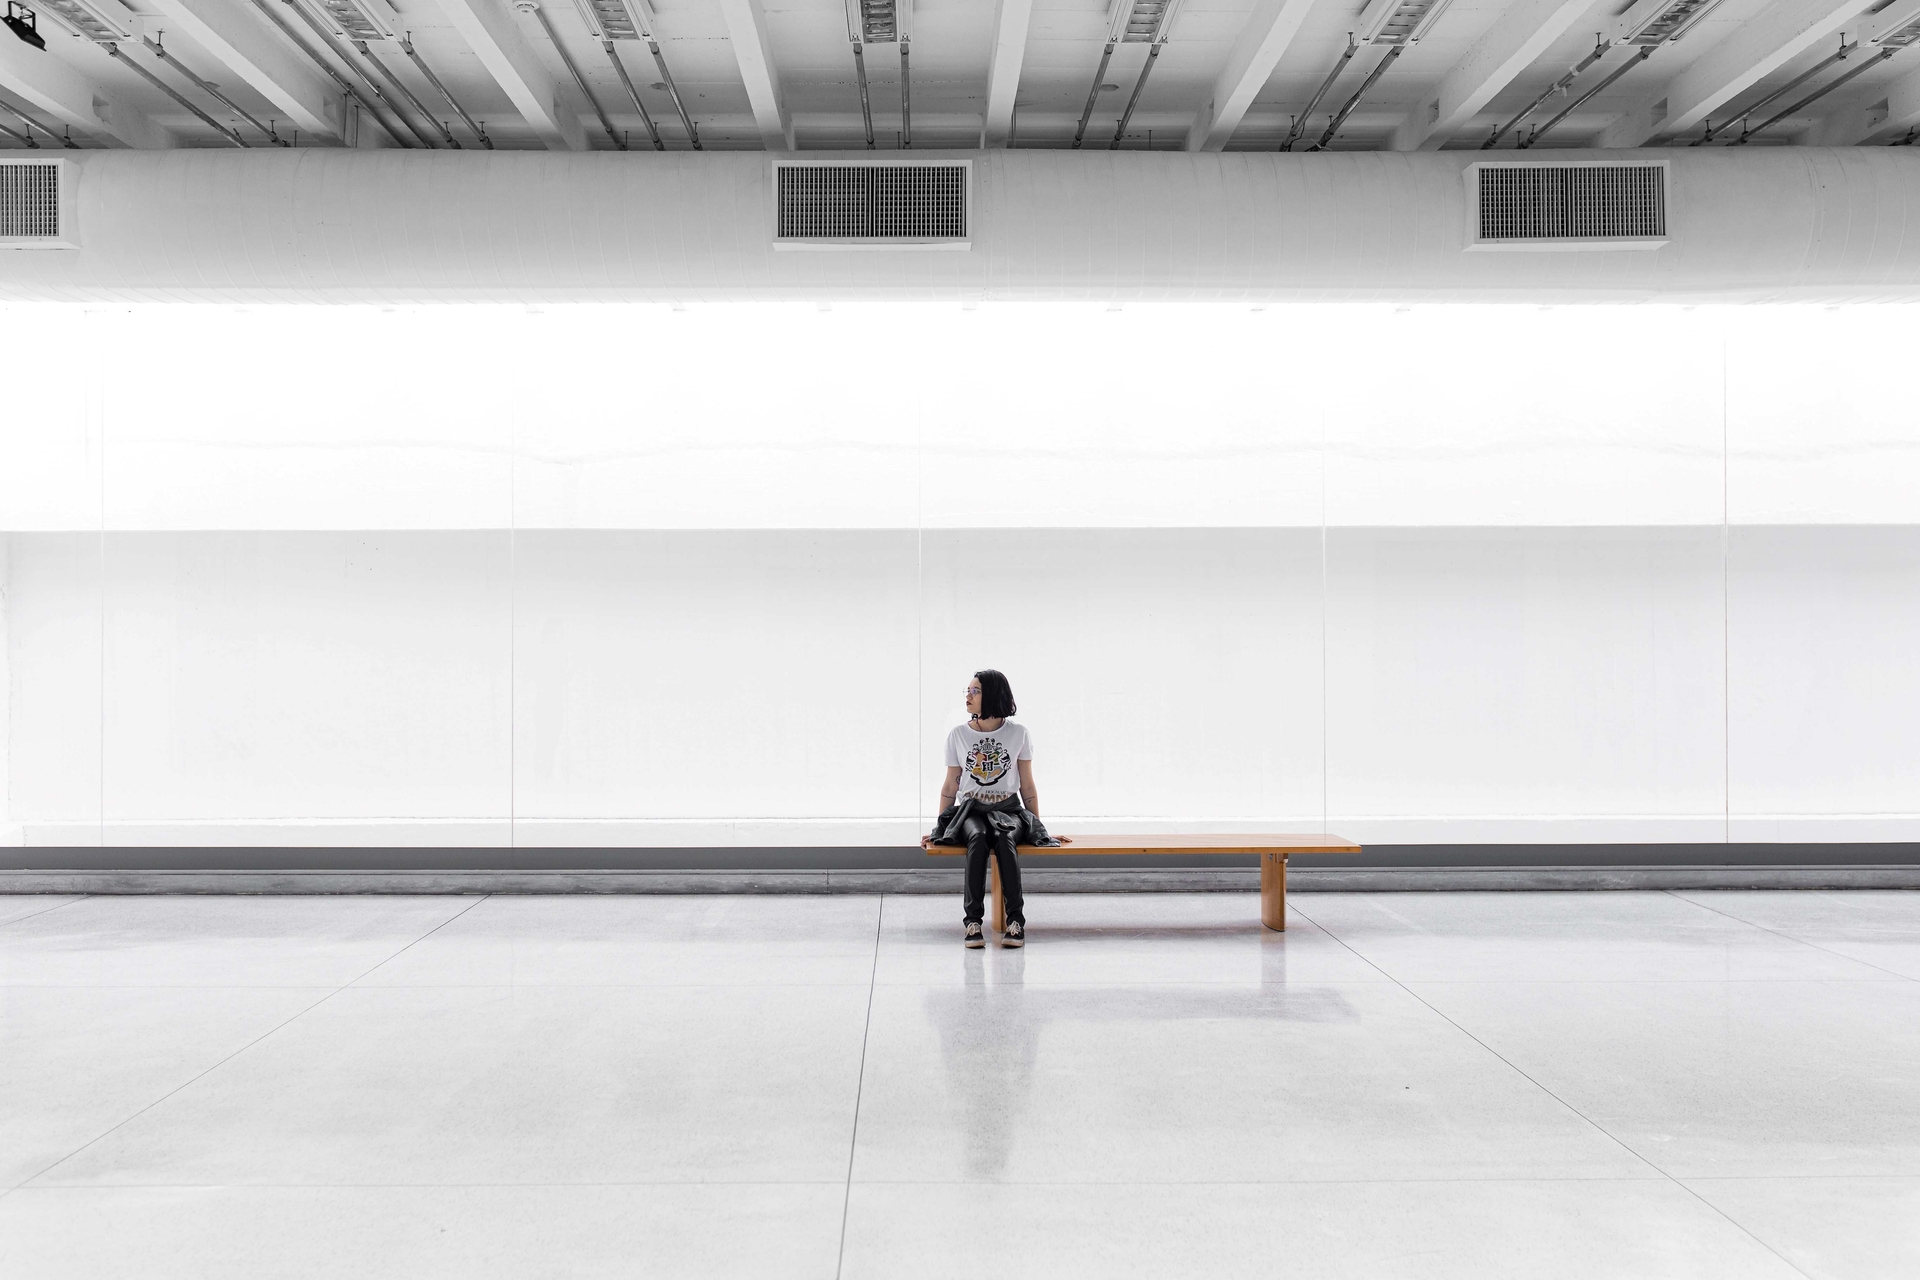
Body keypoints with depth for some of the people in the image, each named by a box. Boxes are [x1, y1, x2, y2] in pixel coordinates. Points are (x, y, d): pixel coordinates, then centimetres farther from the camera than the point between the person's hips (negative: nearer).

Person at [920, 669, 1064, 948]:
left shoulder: (1019, 734, 3)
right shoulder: (958, 735, 6)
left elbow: (1027, 785, 8)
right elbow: (951, 785, 11)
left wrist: (1038, 827, 7)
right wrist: (939, 827, 7)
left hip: (1009, 810, -1)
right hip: (970, 810, 1)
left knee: (1004, 839, -37)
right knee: (977, 838, -36)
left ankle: (1015, 920, -35)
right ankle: (972, 920, -35)